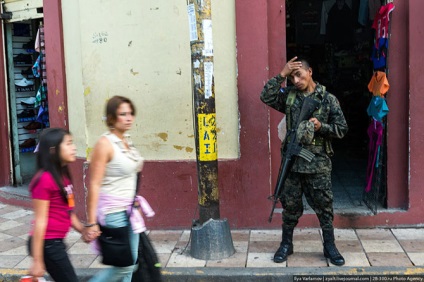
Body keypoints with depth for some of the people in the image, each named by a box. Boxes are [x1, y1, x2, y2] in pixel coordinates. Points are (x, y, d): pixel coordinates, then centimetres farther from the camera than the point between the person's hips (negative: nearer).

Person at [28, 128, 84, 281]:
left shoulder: (63, 175, 9)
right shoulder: (45, 179, -18)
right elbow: (40, 221, -19)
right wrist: (37, 260, -17)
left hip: (56, 242, 9)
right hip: (47, 244, -9)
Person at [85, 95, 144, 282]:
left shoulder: (127, 141, 9)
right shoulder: (105, 144, -15)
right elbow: (94, 185, -18)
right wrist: (91, 222, -20)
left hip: (128, 210, 8)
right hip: (113, 212, -8)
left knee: (130, 264, 11)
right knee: (123, 265, -3)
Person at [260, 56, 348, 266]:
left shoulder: (328, 99, 0)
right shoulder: (289, 96, 6)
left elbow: (342, 129, 1)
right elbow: (267, 97, -7)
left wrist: (321, 126, -16)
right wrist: (281, 75, -9)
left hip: (318, 163, -2)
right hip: (292, 161, 2)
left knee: (324, 205, 6)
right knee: (290, 205, 11)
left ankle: (330, 247, 21)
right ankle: (286, 244, 27)